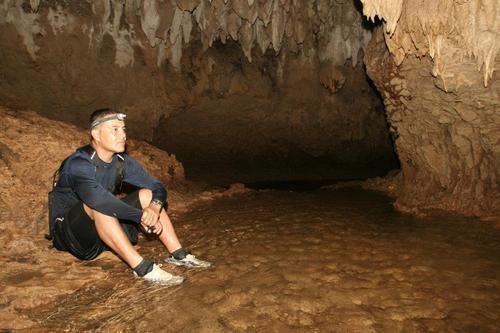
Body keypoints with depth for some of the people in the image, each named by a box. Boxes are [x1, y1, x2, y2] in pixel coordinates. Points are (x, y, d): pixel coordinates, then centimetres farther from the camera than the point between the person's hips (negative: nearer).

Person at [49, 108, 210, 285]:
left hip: (105, 230, 7)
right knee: (97, 205, -36)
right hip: (69, 235, -6)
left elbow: (157, 187, -4)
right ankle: (142, 268, -38)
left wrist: (155, 207, -27)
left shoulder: (122, 161, -2)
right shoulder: (78, 164, -23)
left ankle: (179, 255, -11)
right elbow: (97, 198, -43)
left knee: (146, 195, -6)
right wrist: (141, 215, -42)